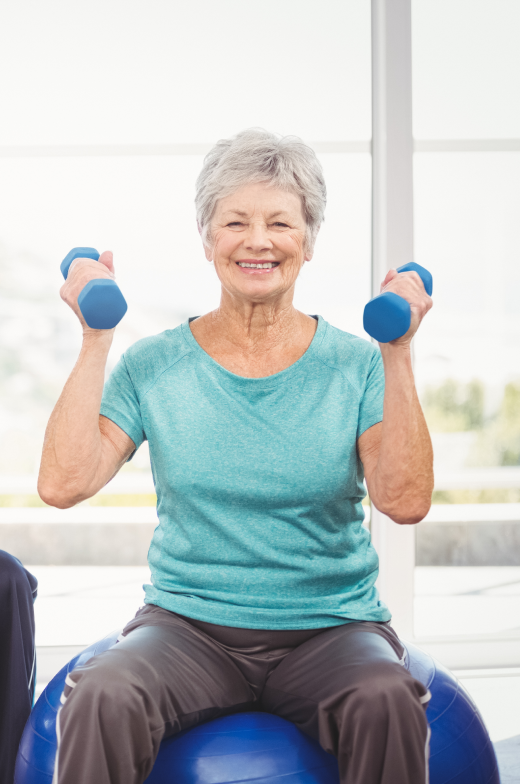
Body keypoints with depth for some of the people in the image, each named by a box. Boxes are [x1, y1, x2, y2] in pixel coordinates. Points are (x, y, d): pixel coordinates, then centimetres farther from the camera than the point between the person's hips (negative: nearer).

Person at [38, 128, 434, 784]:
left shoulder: (355, 366, 3)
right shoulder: (155, 365, 4)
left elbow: (406, 502, -10)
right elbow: (62, 483, -7)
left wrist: (398, 353, -13)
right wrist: (95, 341, -8)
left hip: (331, 627, 0)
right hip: (187, 625, 0)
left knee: (386, 700, -32)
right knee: (103, 698, -31)